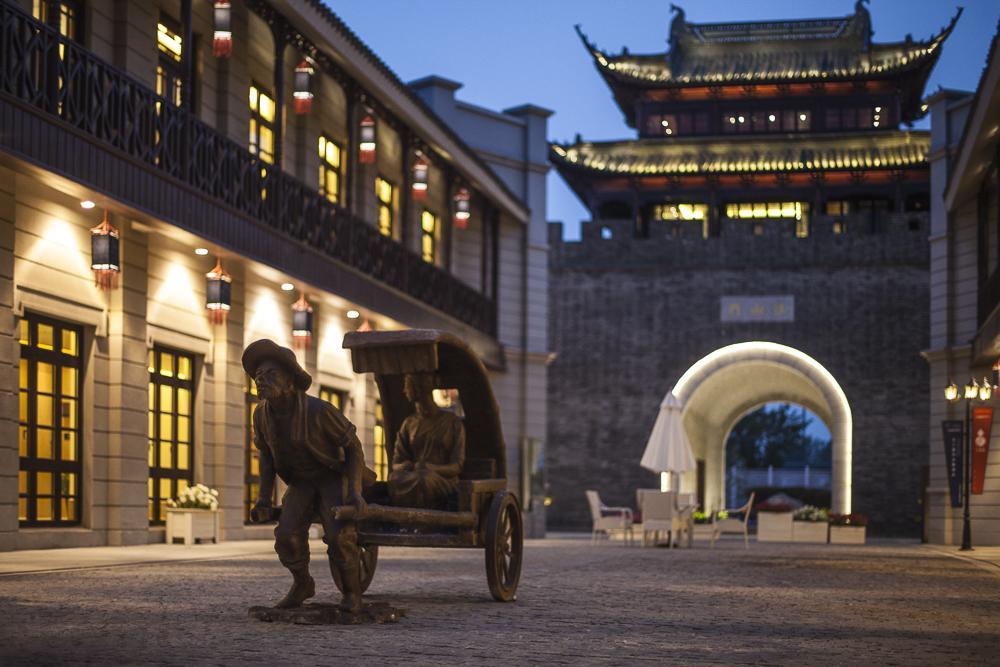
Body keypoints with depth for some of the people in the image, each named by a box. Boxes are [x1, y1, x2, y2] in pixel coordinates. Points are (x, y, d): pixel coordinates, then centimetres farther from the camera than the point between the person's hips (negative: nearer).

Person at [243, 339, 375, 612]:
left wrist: (355, 491, -28)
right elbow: (267, 455, 5)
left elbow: (353, 446, -18)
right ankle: (302, 585, 10)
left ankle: (351, 593, -2)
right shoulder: (262, 414, -13)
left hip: (334, 477, -4)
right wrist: (264, 499, -4)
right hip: (300, 482, 4)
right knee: (287, 535, -18)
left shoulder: (318, 410, -28)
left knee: (339, 536, -26)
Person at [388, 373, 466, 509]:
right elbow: (396, 464, 11)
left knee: (422, 481, -38)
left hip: (443, 483, -3)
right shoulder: (408, 424, 17)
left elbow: (456, 467, -2)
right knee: (394, 478, -32)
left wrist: (427, 469, -20)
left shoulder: (454, 423, 5)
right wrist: (411, 468, -14)